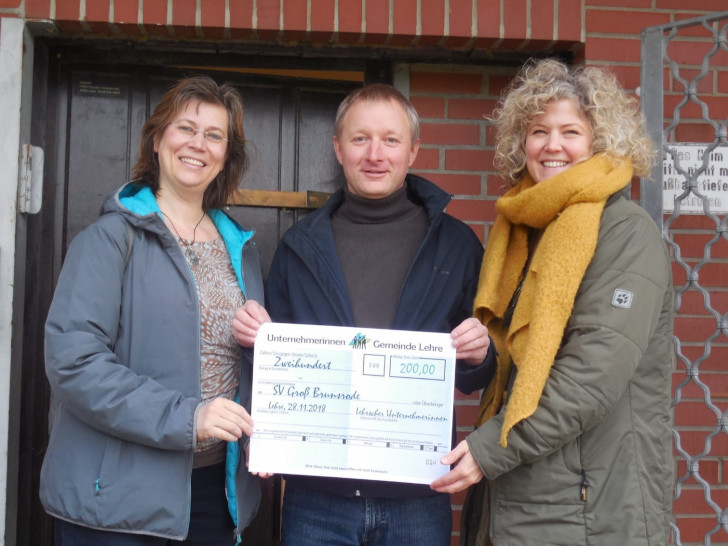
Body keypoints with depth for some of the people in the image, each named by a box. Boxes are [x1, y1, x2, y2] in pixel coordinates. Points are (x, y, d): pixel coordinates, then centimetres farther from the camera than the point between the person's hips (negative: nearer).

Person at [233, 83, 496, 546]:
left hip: (418, 500, 0)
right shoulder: (301, 246, 5)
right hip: (317, 496, 1)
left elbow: (480, 376, 8)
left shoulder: (456, 243, 2)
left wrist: (478, 354, -13)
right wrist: (258, 337, -7)